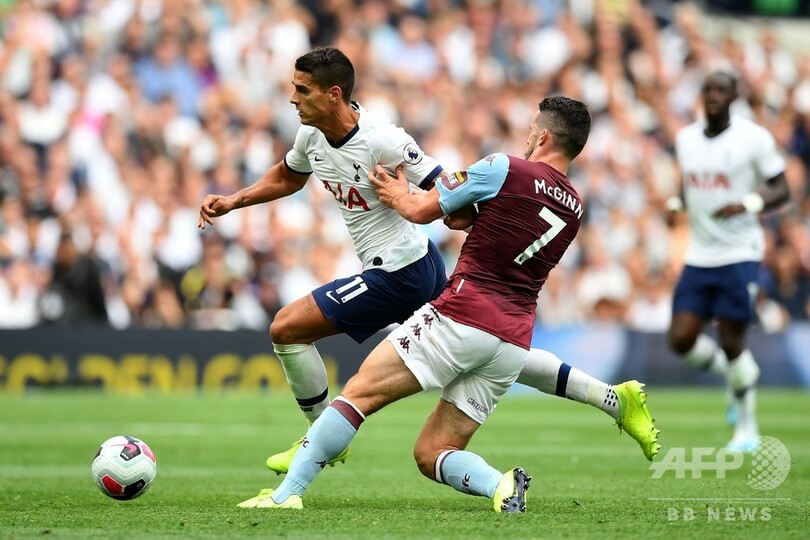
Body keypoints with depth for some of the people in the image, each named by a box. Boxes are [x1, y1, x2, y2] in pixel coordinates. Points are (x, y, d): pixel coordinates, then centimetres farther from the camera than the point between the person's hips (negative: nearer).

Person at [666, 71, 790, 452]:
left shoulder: (754, 138, -7)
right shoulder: (686, 139, 9)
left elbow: (781, 190, -4)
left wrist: (748, 204, -22)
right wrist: (676, 203, 2)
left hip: (739, 255, -5)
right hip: (698, 258, 5)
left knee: (731, 342, -6)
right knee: (682, 340, -4)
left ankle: (747, 428, 12)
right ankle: (736, 377, 25)